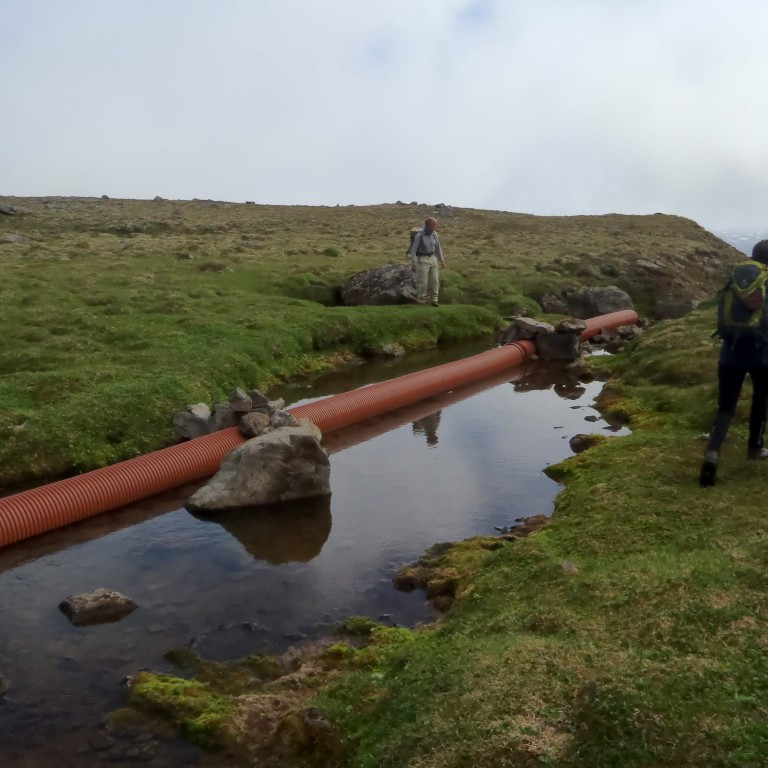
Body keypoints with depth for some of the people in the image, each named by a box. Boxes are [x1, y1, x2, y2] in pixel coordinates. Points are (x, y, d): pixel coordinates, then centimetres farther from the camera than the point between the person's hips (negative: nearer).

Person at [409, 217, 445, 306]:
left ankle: (433, 300, 8)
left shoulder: (434, 234, 2)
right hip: (422, 260, -6)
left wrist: (441, 260, 14)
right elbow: (413, 250, -13)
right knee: (422, 281, -6)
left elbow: (438, 247, 13)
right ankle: (421, 302, 5)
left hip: (433, 259, 6)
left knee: (435, 280, -1)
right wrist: (413, 264, -17)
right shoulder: (419, 236, -15)